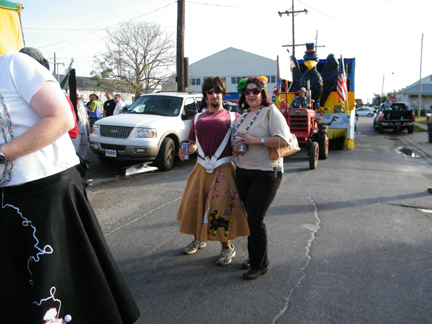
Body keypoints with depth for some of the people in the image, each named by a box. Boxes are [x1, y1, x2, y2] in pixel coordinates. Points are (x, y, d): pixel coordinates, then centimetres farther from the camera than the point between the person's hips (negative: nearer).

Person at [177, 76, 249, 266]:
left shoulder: (232, 117, 5)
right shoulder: (198, 118, 15)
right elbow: (194, 144, 15)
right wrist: (187, 151, -5)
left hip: (223, 169, -4)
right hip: (201, 168, 4)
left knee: (221, 209, -3)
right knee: (194, 205, 10)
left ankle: (227, 247, 17)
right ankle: (199, 239, 36)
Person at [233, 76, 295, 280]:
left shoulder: (271, 112, -8)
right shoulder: (242, 116, 15)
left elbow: (283, 140, -21)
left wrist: (255, 140, -22)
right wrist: (235, 148, 3)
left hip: (266, 174, -7)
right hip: (243, 171, 7)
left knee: (255, 219, -6)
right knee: (250, 216, 12)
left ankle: (260, 265, 11)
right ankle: (253, 257, 28)